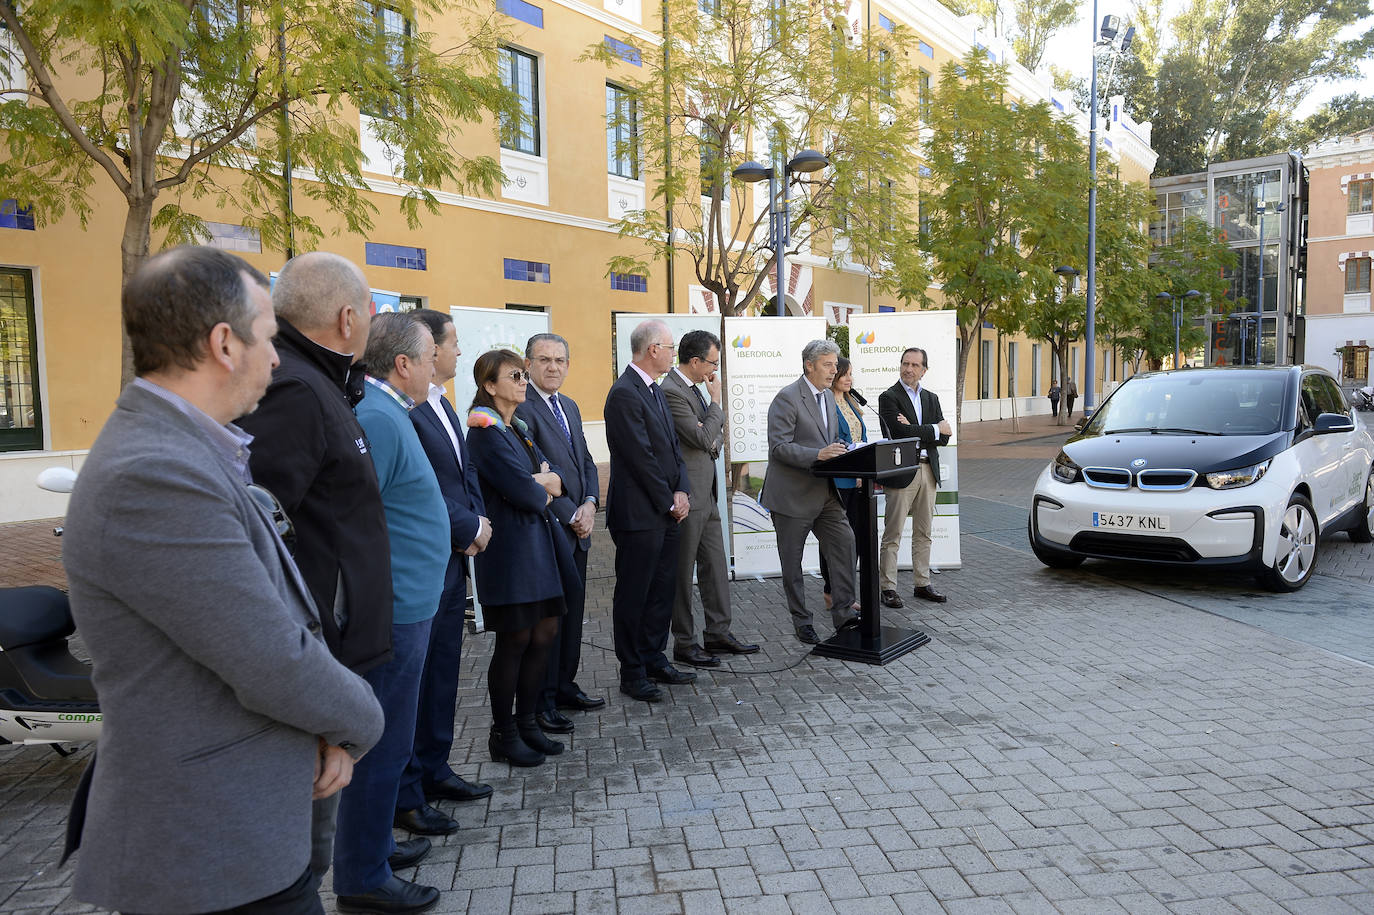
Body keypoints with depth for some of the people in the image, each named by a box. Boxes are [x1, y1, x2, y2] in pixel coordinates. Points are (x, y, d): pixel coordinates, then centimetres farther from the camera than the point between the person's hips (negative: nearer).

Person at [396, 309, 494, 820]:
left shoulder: (442, 404, 14)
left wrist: (476, 524, 3)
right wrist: (469, 529, -11)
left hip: (454, 558, 10)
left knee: (443, 670, 18)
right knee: (414, 677, 3)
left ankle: (434, 771, 33)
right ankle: (405, 792, 17)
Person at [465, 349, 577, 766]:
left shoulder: (519, 429, 15)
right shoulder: (487, 432, -13)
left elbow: (553, 479, 13)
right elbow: (522, 491, -20)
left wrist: (541, 484, -8)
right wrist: (543, 488, 0)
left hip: (538, 542, 9)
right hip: (510, 546, -9)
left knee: (544, 633, 11)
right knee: (515, 639, 0)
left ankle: (526, 722, 25)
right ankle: (503, 735, 15)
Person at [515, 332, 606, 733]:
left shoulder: (570, 407, 15)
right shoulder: (521, 409, -13)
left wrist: (589, 504, -1)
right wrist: (571, 516, -15)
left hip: (577, 531, 8)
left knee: (572, 612, 15)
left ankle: (565, 686, 28)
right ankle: (542, 701, 12)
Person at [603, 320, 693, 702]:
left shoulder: (654, 391, 14)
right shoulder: (624, 394, -17)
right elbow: (642, 457, -19)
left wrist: (681, 492, 2)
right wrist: (670, 502, -11)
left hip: (665, 512, 9)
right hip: (639, 513, -9)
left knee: (662, 588, 16)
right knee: (634, 595, 3)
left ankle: (655, 660, 29)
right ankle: (632, 673, 15)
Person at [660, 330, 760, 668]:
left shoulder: (693, 389, 14)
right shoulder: (671, 391, -17)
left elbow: (715, 437, 19)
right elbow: (704, 439, -20)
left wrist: (713, 441, -4)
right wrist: (717, 401, -9)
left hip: (706, 494, 10)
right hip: (686, 496, -10)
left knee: (716, 565, 14)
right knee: (682, 572, 2)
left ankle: (718, 633, 24)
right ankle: (684, 643, 12)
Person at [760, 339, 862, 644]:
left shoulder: (827, 396, 13)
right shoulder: (787, 398, -13)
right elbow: (779, 446, -20)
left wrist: (841, 452, 2)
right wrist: (818, 455, -29)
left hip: (825, 492, 7)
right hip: (793, 494, -7)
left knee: (845, 543, -2)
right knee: (792, 562, 4)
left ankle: (843, 614, 8)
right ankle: (802, 622, 17)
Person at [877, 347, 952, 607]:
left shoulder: (931, 398, 15)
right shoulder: (889, 397, -3)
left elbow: (943, 437, 5)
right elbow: (901, 432, -18)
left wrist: (914, 430, -11)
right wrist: (934, 429, -8)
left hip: (928, 471, 6)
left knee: (923, 533, 12)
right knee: (893, 534, -4)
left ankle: (922, 584, 21)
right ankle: (887, 588, 1)